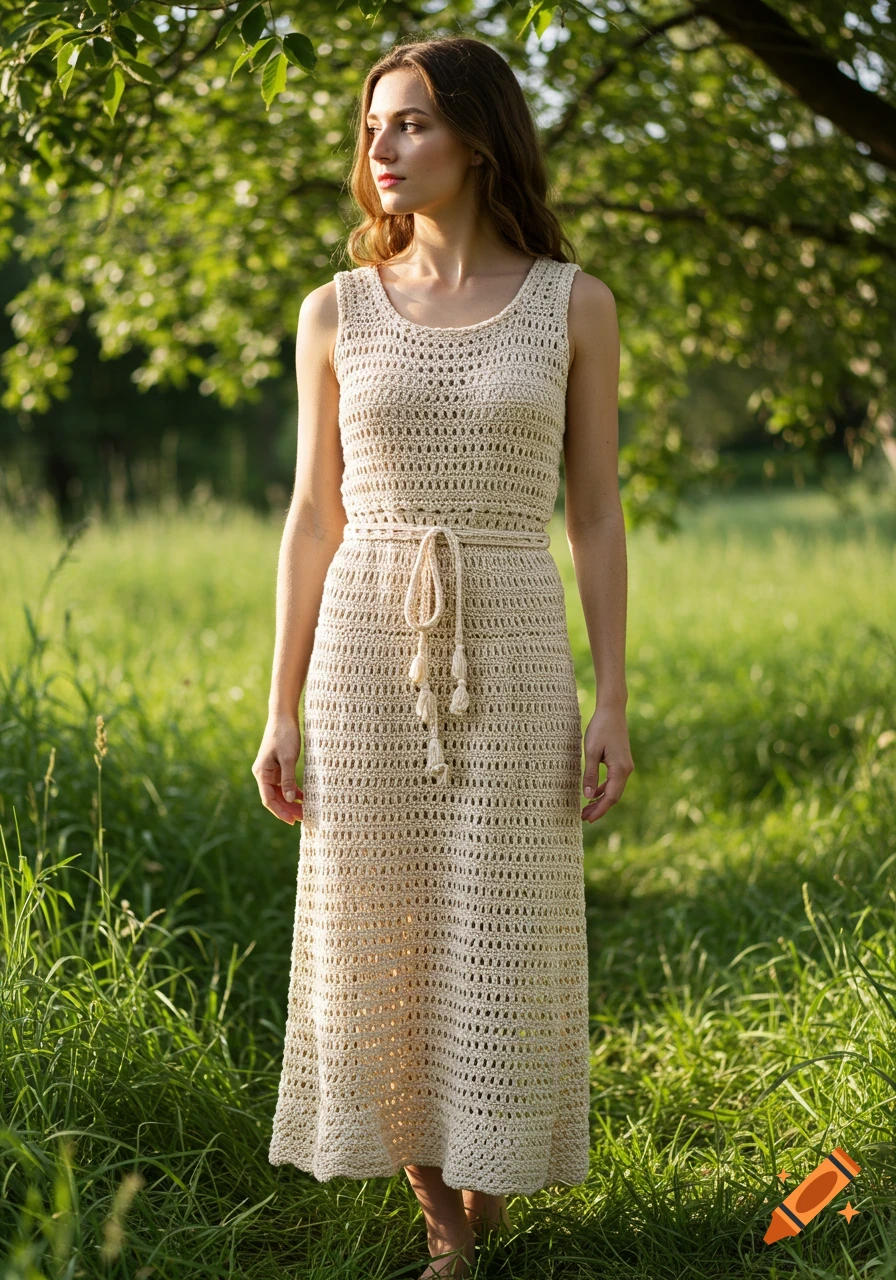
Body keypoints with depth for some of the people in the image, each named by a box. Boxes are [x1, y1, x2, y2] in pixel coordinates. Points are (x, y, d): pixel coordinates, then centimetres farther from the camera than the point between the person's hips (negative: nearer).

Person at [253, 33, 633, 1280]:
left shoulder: (575, 304, 1)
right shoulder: (336, 312, 5)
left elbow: (596, 512, 3)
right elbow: (315, 518, 6)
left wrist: (614, 700, -4)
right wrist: (281, 711, 2)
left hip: (511, 658, -1)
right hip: (367, 654, 2)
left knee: (503, 945, 1)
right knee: (382, 944, 5)